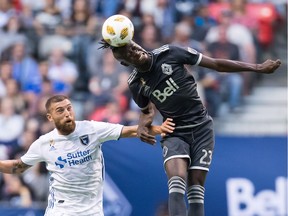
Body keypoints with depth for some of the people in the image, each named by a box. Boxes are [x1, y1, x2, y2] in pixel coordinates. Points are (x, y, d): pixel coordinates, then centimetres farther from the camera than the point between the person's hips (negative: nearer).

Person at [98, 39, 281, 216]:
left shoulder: (169, 53, -9)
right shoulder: (136, 84, -2)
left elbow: (217, 64, -4)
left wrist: (257, 68, -3)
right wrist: (142, 126, -6)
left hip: (201, 128, 0)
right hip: (174, 133, 0)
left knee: (195, 188, -6)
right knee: (177, 181, -24)